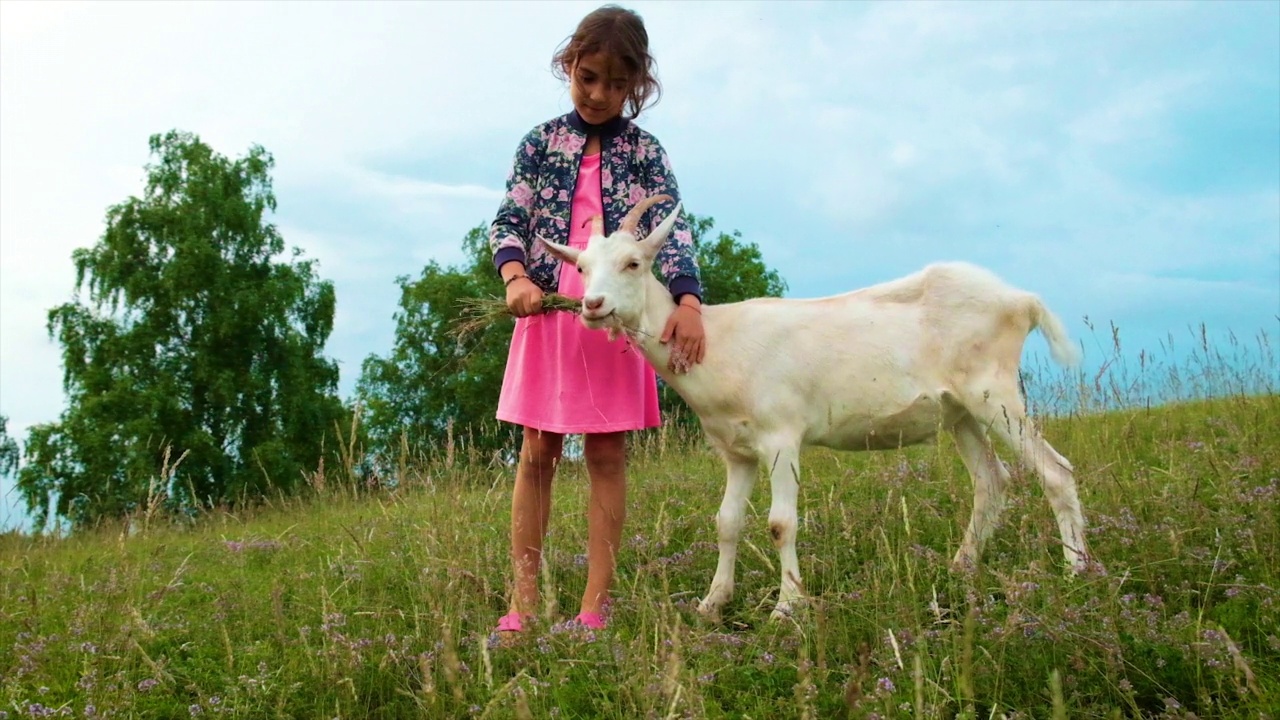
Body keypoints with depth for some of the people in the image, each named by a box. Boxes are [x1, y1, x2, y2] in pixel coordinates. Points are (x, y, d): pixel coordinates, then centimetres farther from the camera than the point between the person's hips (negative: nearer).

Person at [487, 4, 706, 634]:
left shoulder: (645, 153, 5)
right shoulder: (541, 143, 7)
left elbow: (671, 229, -8)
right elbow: (508, 221, 0)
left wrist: (688, 303, -26)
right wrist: (516, 278, -22)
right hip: (547, 310, 1)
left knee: (607, 454, 1)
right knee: (537, 453, 3)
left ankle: (595, 604, 6)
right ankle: (523, 601, 7)